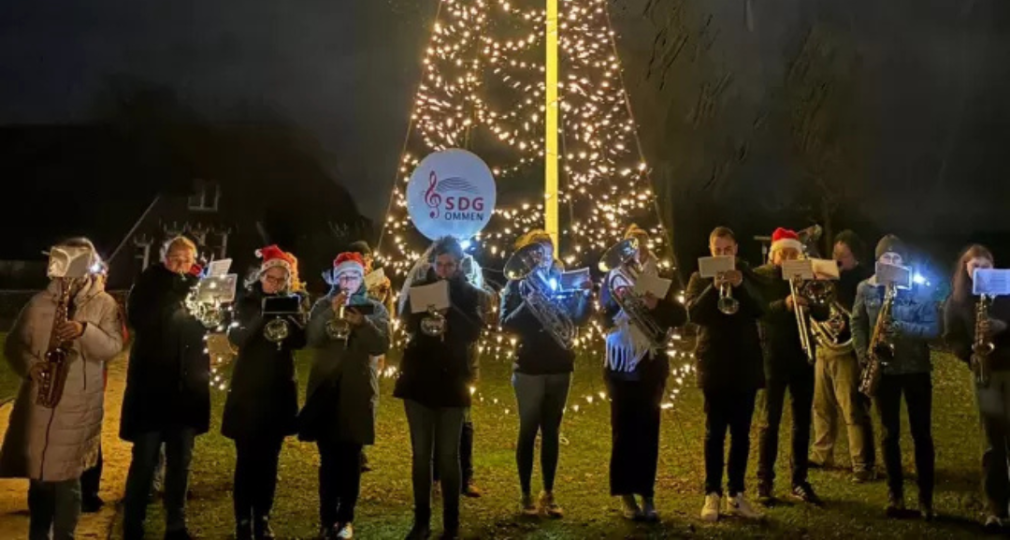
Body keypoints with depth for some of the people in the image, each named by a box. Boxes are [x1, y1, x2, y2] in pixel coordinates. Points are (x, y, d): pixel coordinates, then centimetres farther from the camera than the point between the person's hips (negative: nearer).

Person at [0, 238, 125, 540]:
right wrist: (29, 365, -11)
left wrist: (85, 330, -22)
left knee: (67, 477, -1)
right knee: (38, 473, 11)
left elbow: (113, 347, -7)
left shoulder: (104, 304, 3)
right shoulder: (40, 302, 9)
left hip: (78, 405, -3)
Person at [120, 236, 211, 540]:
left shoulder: (199, 286, 8)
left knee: (180, 461, 10)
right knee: (144, 460, 0)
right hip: (151, 385, -3)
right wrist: (174, 288, -19)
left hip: (188, 387, 3)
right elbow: (137, 318, -19)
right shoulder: (150, 284, -1)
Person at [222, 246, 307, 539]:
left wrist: (285, 317, -24)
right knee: (247, 459, -3)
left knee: (269, 460, 6)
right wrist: (263, 315, -28)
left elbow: (301, 340, -7)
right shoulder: (247, 301, 0)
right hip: (248, 389, -2)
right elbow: (236, 337, -15)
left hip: (278, 390, 3)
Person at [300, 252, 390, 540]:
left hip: (358, 389, 0)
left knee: (350, 456, 1)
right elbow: (312, 339, -8)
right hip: (326, 387, 0)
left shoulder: (375, 309, 7)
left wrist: (362, 323, -22)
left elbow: (382, 345, -8)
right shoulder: (323, 305, 8)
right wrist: (331, 313, -18)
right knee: (329, 457, -1)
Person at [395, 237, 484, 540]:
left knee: (448, 455, 0)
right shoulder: (419, 287, 7)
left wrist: (449, 310, -25)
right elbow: (406, 322, -2)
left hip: (451, 380, -2)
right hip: (418, 378, 2)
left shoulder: (468, 293, 3)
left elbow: (474, 331, -11)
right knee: (421, 453, 5)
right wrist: (421, 324, -23)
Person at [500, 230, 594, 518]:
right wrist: (528, 301, -25)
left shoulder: (560, 280, 5)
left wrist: (586, 295, -15)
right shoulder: (517, 284, -4)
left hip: (559, 366, 3)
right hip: (529, 368, -3)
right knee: (529, 430, 3)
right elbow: (507, 323, -14)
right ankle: (526, 495, 10)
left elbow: (578, 318, 0)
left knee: (552, 431, 9)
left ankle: (548, 494, 17)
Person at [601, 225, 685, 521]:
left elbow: (681, 315, -1)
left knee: (648, 431, 3)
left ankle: (647, 495, 10)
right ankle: (626, 495, 7)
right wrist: (620, 303, -28)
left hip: (651, 364, 3)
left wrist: (657, 304, -19)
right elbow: (605, 319, -9)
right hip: (623, 365, -2)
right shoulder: (614, 278, 2)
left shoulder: (659, 278, 10)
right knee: (624, 430, 0)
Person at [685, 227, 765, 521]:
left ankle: (736, 494, 11)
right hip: (714, 365, -2)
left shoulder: (747, 276, 9)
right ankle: (712, 494, 4)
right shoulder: (700, 278, 4)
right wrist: (714, 287, -23)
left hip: (745, 364, 2)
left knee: (741, 431, 5)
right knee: (715, 431, 0)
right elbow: (694, 314, -11)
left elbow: (760, 309, -6)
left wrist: (740, 285, -21)